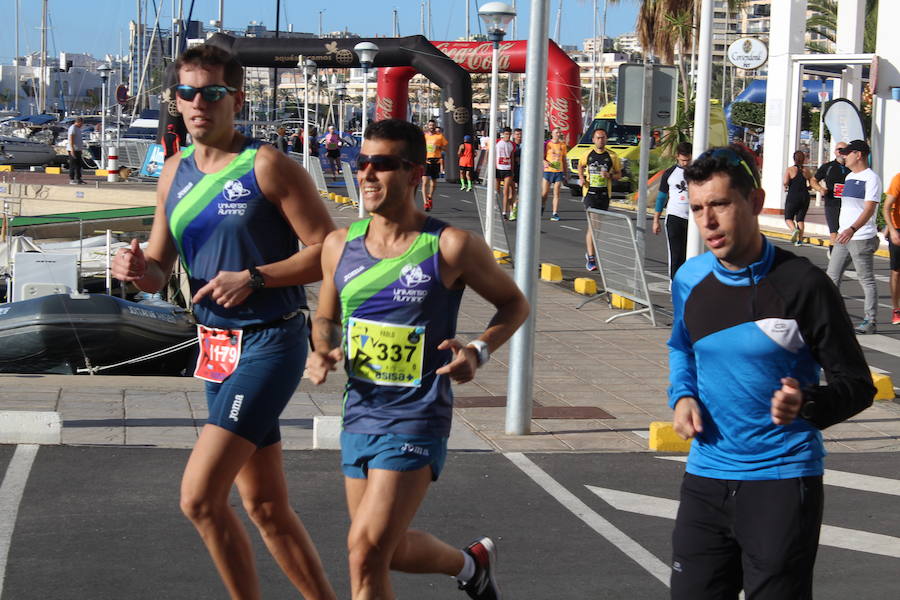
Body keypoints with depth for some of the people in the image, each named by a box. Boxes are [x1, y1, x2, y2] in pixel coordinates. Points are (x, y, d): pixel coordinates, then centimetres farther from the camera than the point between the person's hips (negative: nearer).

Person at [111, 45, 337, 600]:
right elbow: (159, 272, 15)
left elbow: (329, 252, -12)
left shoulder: (267, 166, -10)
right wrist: (138, 268, -8)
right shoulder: (175, 173, 10)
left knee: (200, 497, -15)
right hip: (217, 346, 8)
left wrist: (252, 277, -21)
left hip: (271, 343, -8)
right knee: (266, 507, 14)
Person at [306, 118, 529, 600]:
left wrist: (479, 351, -15)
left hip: (417, 419, -6)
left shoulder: (451, 247, -10)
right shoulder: (340, 245, 3)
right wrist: (321, 352, -4)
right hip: (359, 415, 6)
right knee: (391, 550, 17)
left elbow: (514, 303, 3)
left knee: (367, 548, -14)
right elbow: (326, 318, 18)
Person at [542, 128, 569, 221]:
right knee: (544, 193, -1)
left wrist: (566, 173, 14)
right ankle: (542, 207, 25)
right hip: (548, 171, -2)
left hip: (559, 172, 2)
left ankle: (555, 214, -3)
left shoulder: (563, 145, 10)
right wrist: (545, 162, -20)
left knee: (556, 194, -2)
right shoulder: (547, 144, 0)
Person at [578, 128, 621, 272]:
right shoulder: (588, 154, 4)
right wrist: (581, 178, 4)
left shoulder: (612, 156, 1)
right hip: (590, 194, -2)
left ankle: (589, 252, 34)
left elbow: (619, 175, 7)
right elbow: (580, 166, 23)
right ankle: (591, 259, -17)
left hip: (604, 195, 2)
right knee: (592, 225, -14)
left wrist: (609, 175, -14)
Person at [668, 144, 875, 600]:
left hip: (783, 481, -5)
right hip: (706, 478, 5)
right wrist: (682, 395, 4)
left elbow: (857, 385, -8)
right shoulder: (689, 281, 3)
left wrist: (807, 405, -28)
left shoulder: (801, 284, -13)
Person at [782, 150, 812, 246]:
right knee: (800, 219, 13)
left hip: (793, 196, -3)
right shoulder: (806, 170, 3)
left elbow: (785, 181, -18)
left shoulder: (790, 169, -6)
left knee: (788, 218, 7)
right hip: (805, 196, 3)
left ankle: (794, 229, -23)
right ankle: (800, 240, 6)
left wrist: (786, 187, 3)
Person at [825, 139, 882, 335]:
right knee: (832, 276, 8)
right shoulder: (849, 177, 16)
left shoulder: (871, 178, -12)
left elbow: (869, 209, -21)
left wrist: (852, 229, -34)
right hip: (844, 237, 9)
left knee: (867, 280, -2)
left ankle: (871, 321, 3)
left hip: (862, 238, -9)